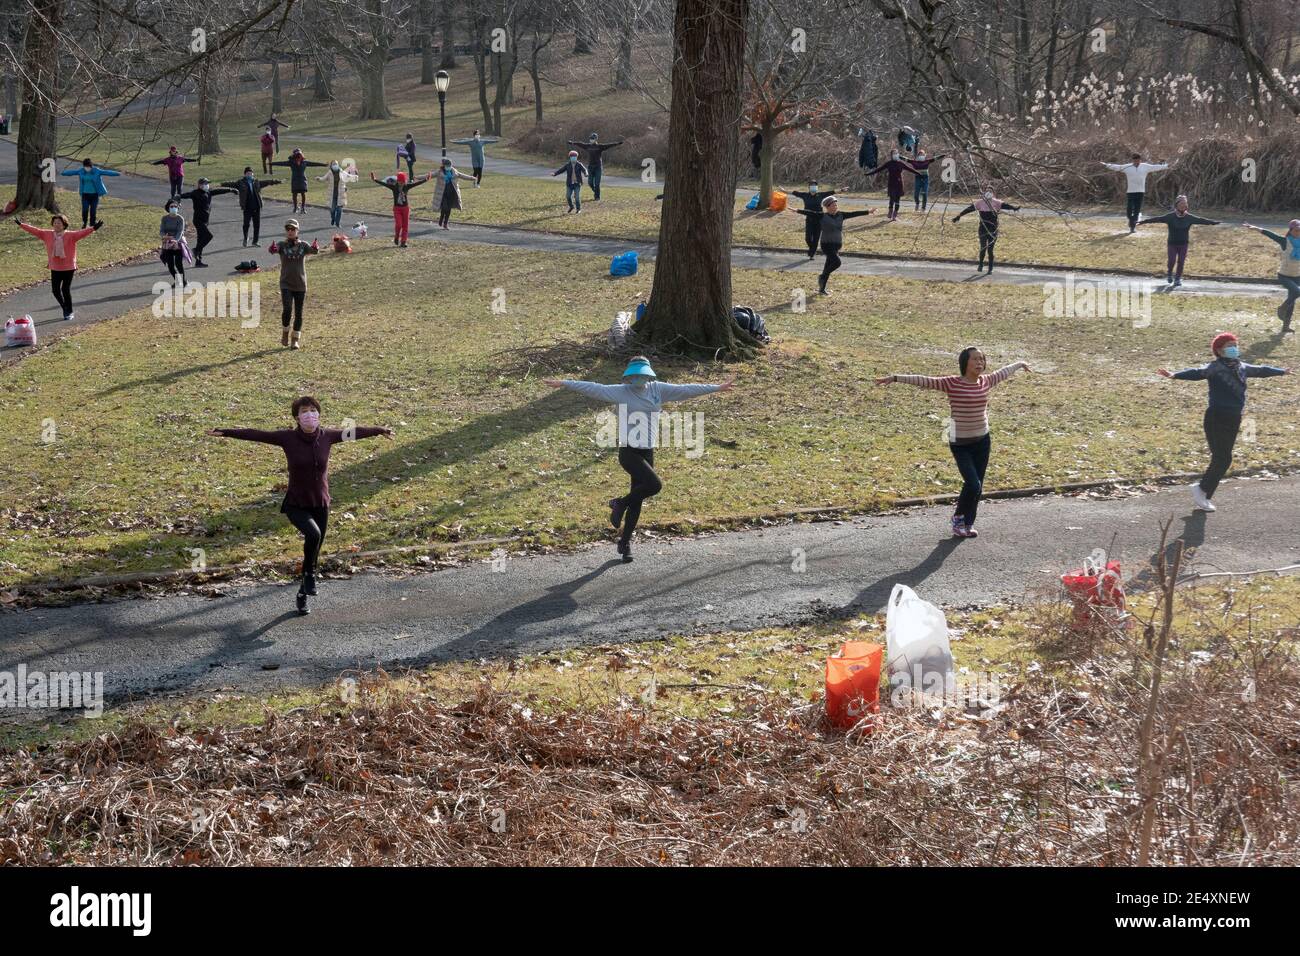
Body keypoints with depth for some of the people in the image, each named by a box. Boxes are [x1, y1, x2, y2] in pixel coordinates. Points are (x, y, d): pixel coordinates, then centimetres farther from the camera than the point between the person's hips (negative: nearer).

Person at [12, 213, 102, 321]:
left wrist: (93, 228, -39)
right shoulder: (47, 234, 2)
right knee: (55, 290, 4)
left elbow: (82, 233, -23)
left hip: (69, 268, -4)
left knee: (66, 289, -4)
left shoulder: (71, 235, -10)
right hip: (55, 268, 4)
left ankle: (69, 312, 14)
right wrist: (21, 225, 7)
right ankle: (65, 308, 29)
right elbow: (35, 230, 7)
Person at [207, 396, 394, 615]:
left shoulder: (327, 436, -5)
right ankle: (309, 574, -3)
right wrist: (224, 432, -19)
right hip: (296, 505, -4)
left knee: (315, 553, 11)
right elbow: (255, 434, -13)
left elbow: (354, 432, 10)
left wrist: (380, 430, 24)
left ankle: (303, 595, 33)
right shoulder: (288, 437, -12)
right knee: (313, 534, -31)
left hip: (321, 505, 4)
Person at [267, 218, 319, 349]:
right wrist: (272, 249, -48)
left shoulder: (303, 245, 1)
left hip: (300, 285, 1)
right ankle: (285, 333, 6)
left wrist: (315, 249, -44)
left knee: (298, 313, 5)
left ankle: (296, 339, 19)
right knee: (287, 309, -18)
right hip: (286, 284, -1)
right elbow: (273, 250, -22)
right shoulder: (282, 245, -1)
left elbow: (313, 251, -19)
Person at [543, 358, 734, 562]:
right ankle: (620, 504, 2)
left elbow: (686, 390, 10)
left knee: (637, 501, 9)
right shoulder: (621, 392, -4)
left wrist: (717, 388, 13)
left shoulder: (658, 390, 6)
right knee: (654, 485, -23)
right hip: (629, 452, -5)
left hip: (648, 453, 5)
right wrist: (564, 383, -14)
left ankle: (625, 542, 23)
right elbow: (593, 388, -8)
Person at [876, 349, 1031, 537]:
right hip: (960, 444, -5)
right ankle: (958, 518, 13)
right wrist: (895, 378, -31)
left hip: (982, 441, 5)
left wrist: (1019, 364, 40)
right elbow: (923, 380, -22)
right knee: (973, 484, -14)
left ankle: (967, 524, 27)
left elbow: (1003, 372, 22)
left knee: (978, 487, 8)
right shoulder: (952, 384, -14)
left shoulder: (986, 382, 1)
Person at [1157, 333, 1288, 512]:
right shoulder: (1215, 367, -11)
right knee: (1222, 459, -11)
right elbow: (1197, 373, -28)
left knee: (1222, 460, 7)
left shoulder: (1242, 368, 12)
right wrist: (1174, 375, -47)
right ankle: (1202, 489, 5)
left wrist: (1282, 371, 47)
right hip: (1217, 418, -7)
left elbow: (1261, 371, 31)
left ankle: (1204, 497, 16)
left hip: (1234, 419, 7)